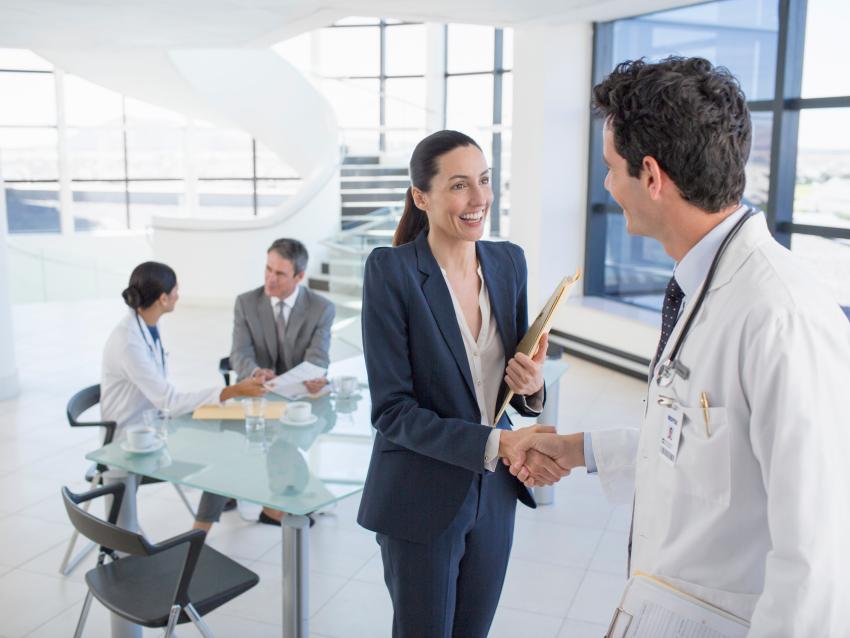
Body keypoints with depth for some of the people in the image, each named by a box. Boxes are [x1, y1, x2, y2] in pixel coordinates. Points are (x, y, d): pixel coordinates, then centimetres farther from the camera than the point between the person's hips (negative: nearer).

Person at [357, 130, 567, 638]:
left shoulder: (509, 261, 1)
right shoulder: (391, 270, -15)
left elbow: (514, 373, 9)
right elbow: (391, 409, -17)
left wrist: (532, 386, -14)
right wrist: (495, 444, -25)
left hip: (494, 493, 5)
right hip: (422, 500, -5)